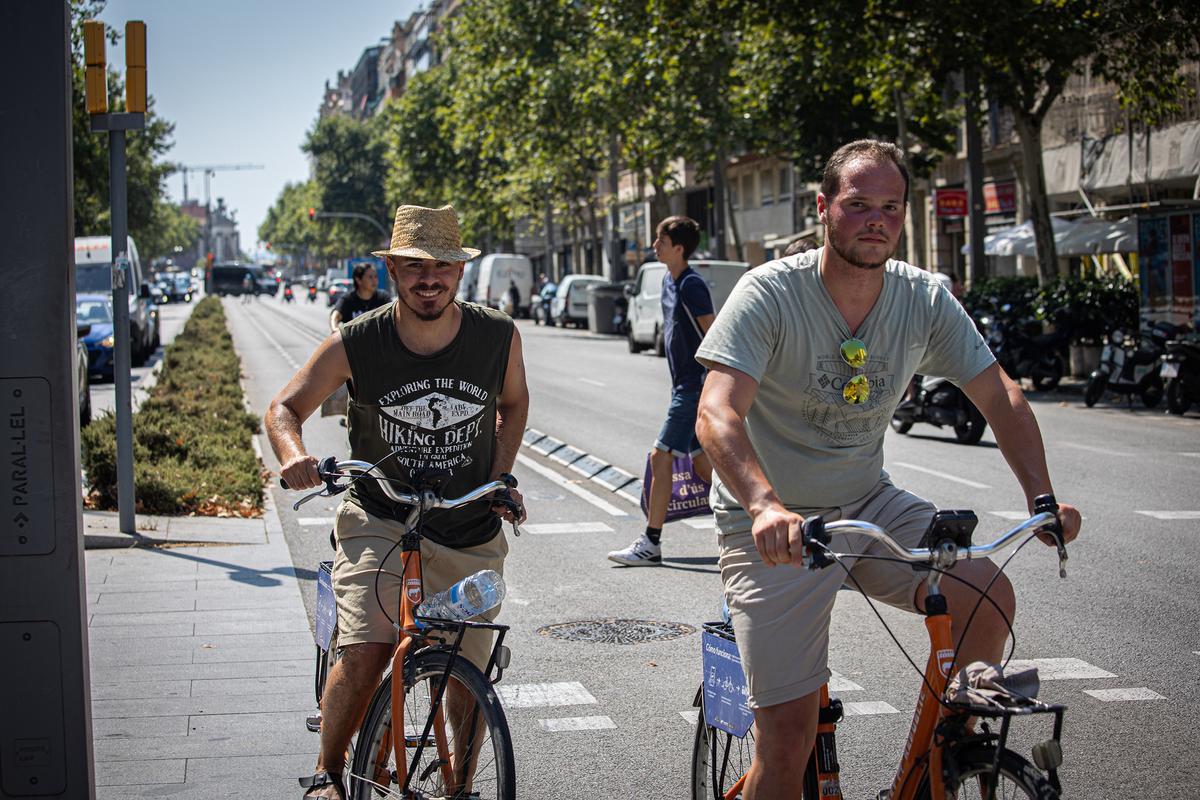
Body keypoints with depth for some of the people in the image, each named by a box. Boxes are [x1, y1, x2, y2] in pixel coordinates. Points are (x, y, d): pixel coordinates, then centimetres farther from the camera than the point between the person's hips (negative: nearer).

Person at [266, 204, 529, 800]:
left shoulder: (499, 337, -7)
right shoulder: (355, 343, -12)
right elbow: (285, 407, -2)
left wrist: (499, 478, 2)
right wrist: (293, 455, -23)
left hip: (470, 535, 2)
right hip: (379, 522, -2)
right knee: (364, 655, -21)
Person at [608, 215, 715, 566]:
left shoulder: (692, 285, -16)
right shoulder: (669, 280, 13)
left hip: (696, 386, -10)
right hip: (684, 384, 10)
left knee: (661, 457, -9)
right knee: (701, 461, 13)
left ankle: (650, 543, -3)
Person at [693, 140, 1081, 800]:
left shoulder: (925, 299, -5)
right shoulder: (769, 293, -18)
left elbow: (1000, 398, 2)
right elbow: (716, 415, -30)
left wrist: (1042, 498, -13)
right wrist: (766, 505, -47)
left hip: (869, 505, 4)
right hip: (776, 523, -4)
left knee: (989, 599, -18)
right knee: (788, 734, -10)